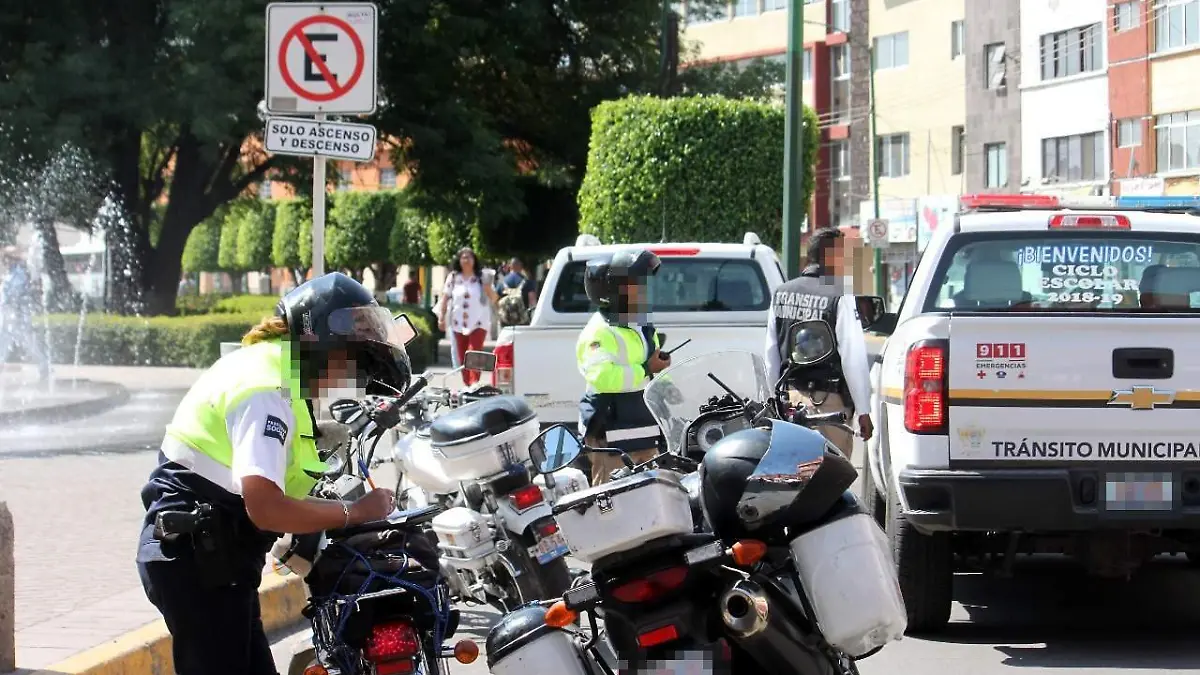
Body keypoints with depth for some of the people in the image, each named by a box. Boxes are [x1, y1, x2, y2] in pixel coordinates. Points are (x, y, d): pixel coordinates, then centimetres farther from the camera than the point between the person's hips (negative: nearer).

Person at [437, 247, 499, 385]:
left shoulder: (482, 278, 4)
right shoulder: (453, 278, 8)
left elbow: (495, 299, 5)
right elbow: (445, 299, 11)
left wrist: (488, 288, -15)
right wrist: (441, 318, 4)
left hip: (478, 323, -3)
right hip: (458, 324, 3)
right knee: (462, 358, 5)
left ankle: (474, 384, -20)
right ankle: (467, 384, 14)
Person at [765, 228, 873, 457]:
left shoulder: (781, 293, 9)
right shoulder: (840, 297, -13)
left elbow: (771, 354, 15)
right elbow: (854, 358, -14)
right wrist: (864, 411, -9)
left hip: (790, 397, 7)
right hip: (828, 401, -7)